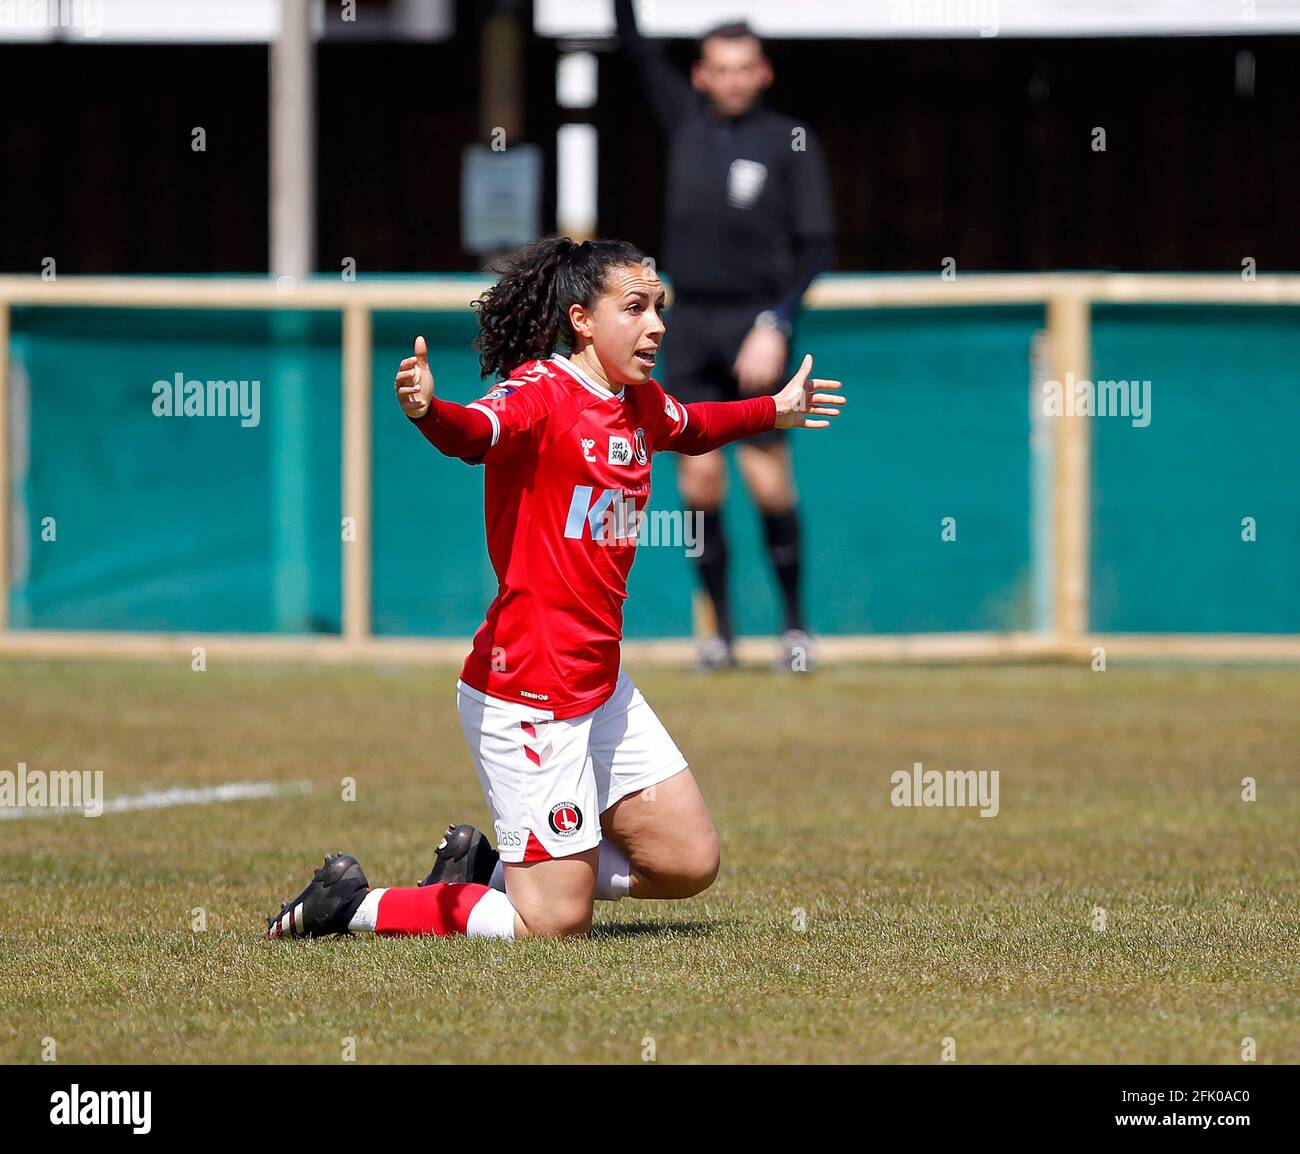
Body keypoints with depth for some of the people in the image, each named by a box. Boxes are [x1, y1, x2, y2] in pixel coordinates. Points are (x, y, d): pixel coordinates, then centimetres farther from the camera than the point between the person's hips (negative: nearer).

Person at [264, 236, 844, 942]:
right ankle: (353, 904, 8)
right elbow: (476, 432, -38)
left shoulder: (641, 403, 10)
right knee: (557, 924, -7)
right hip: (527, 688, -9)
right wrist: (426, 409, -60)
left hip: (601, 684, 9)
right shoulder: (541, 392, -16)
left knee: (688, 864, 13)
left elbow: (690, 428, 35)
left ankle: (491, 869, 26)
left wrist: (775, 410, 46)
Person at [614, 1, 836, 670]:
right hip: (690, 322, 3)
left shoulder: (791, 142, 0)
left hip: (753, 324, -3)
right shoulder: (686, 121, 10)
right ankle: (720, 628, 6)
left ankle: (795, 625, 3)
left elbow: (815, 246, -3)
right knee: (700, 475, -1)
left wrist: (775, 327, -12)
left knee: (767, 478, -6)